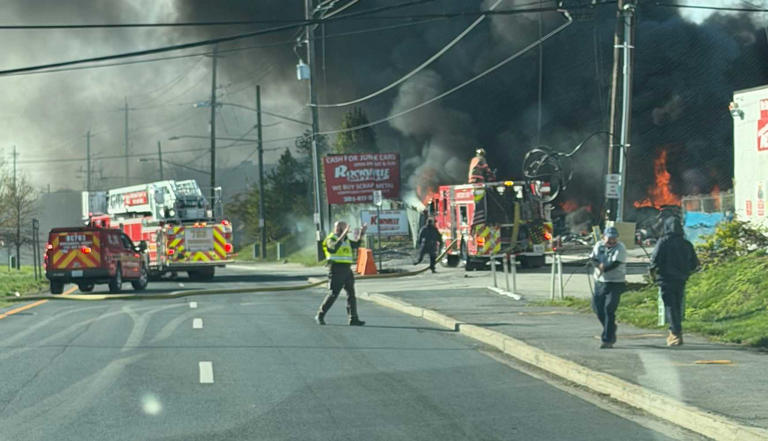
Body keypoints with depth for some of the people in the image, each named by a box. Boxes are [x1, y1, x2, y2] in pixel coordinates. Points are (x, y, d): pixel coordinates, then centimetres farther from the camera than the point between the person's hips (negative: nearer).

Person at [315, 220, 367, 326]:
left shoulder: (345, 240, 17)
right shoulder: (331, 239, -8)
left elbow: (356, 244, 28)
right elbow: (334, 247, -29)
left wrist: (361, 233, 17)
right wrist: (344, 234, -32)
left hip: (347, 270, 8)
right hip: (336, 269, -8)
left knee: (351, 294, 0)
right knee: (333, 294, -7)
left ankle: (353, 319, -3)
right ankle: (320, 316, 6)